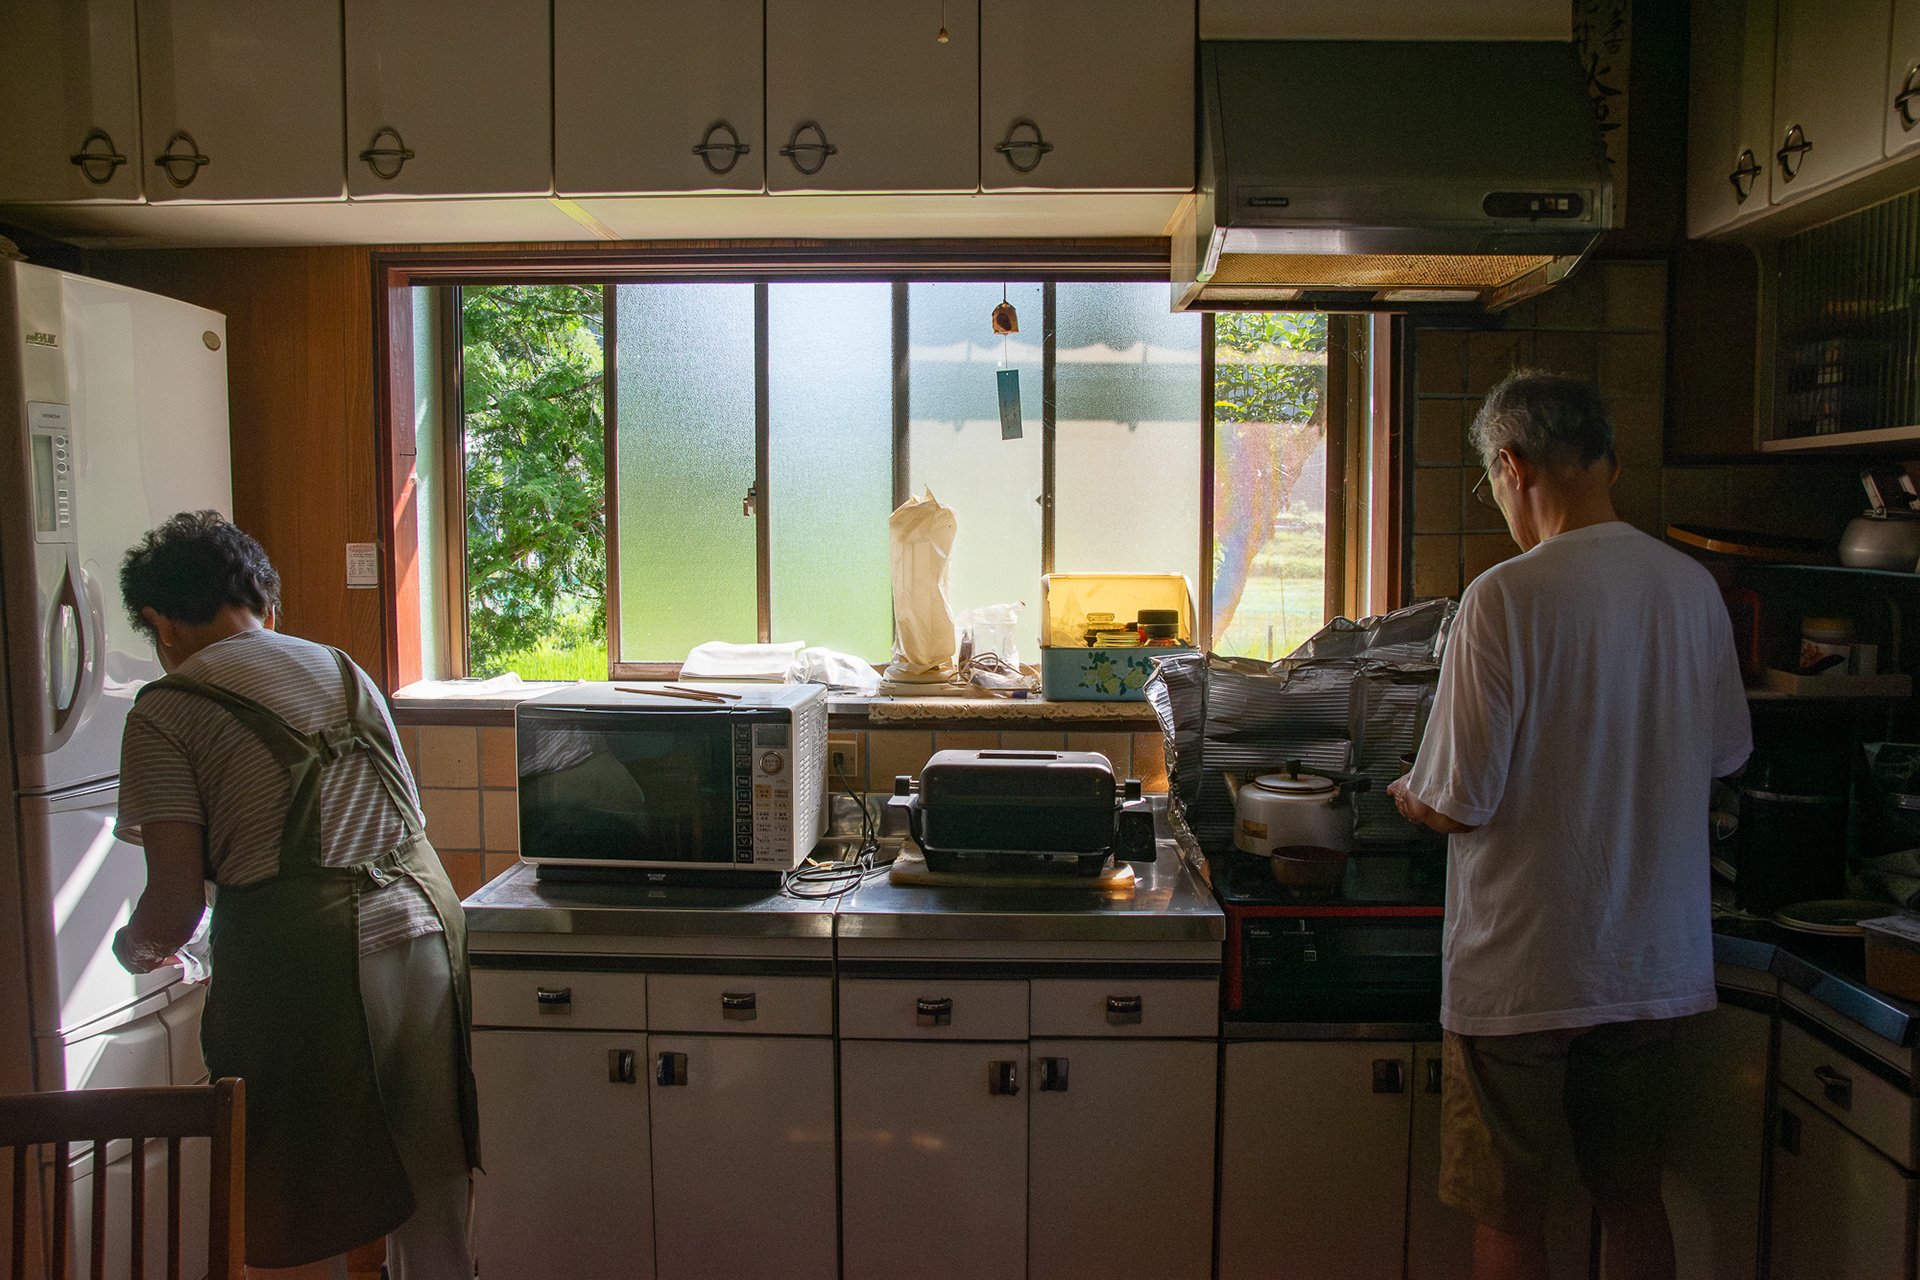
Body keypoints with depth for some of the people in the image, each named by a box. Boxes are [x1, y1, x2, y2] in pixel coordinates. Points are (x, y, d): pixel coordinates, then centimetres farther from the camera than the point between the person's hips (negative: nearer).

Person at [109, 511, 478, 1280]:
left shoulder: (167, 712, -2)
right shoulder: (341, 669, 14)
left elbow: (178, 902, -5)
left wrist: (137, 947, 17)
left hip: (301, 958, -5)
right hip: (424, 928, 6)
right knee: (428, 1184, 19)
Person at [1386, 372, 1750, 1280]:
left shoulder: (1505, 597, -19)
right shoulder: (1692, 587, 1)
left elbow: (1460, 805, -18)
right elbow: (1726, 753, 15)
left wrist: (1405, 795, 3)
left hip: (1522, 970, -6)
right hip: (1656, 964, 6)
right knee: (1634, 1203, 21)